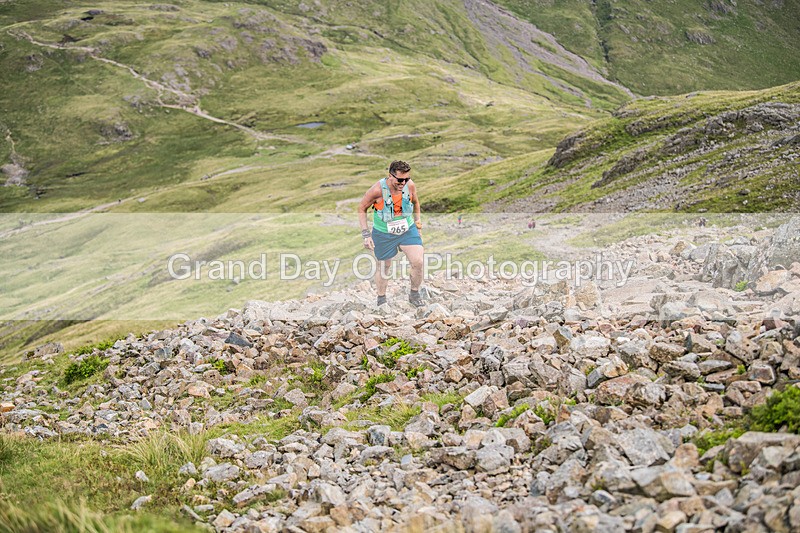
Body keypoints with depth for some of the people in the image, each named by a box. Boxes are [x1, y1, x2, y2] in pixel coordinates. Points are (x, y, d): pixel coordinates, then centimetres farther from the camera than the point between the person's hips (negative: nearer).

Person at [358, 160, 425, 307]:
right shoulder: (377, 190, -26)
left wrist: (418, 224, 14)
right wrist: (366, 234, -13)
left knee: (418, 262, -13)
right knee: (383, 268, 10)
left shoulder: (410, 186, -15)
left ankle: (414, 294, 12)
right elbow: (362, 209, -10)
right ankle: (381, 300, 34)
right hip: (383, 234, -2)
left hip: (408, 230, 2)